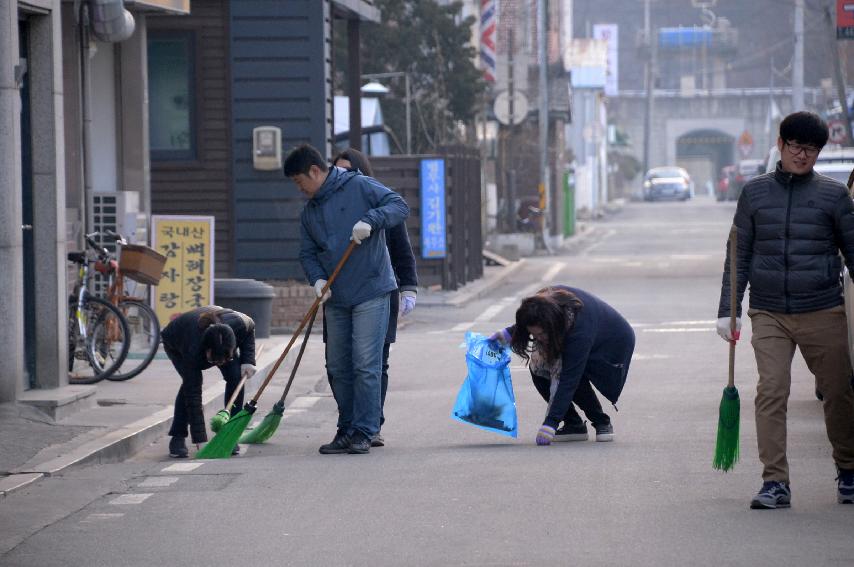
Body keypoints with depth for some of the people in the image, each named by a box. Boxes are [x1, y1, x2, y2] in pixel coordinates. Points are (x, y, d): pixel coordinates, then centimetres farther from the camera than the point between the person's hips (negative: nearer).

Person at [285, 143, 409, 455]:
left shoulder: (359, 187, -4)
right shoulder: (309, 212, 15)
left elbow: (399, 206, -10)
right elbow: (308, 253, 13)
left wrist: (370, 221, -26)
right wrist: (317, 279, -7)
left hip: (370, 293, -7)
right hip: (335, 298, 7)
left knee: (366, 366, -8)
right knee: (338, 368, 9)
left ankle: (364, 432, -4)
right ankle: (346, 431, 19)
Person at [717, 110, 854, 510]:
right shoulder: (755, 192, 8)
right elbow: (739, 255, 11)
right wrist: (727, 310, 7)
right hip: (768, 313, 1)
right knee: (771, 392, -10)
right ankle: (775, 483, -9)